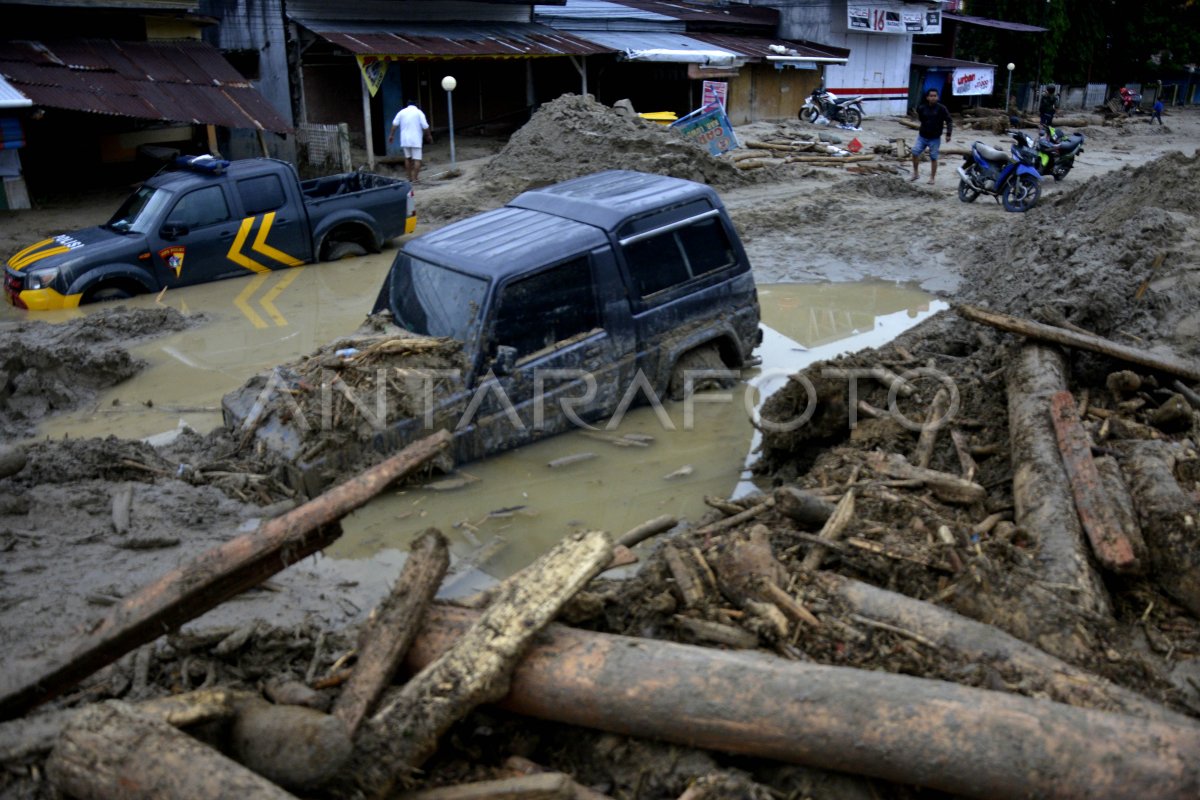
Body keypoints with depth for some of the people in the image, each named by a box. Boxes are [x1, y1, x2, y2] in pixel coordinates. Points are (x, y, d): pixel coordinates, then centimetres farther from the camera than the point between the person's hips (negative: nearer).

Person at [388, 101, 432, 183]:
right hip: (416, 140, -4)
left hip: (405, 139, 4)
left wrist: (392, 135, 8)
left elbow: (395, 124, 3)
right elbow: (425, 126, -6)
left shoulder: (402, 112, 8)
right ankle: (414, 178, -8)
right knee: (417, 159, -2)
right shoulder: (419, 112, -1)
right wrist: (429, 135, 8)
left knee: (407, 158, 16)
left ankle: (410, 177, 19)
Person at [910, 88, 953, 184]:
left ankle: (932, 178, 14)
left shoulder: (941, 108, -11)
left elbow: (949, 121, -7)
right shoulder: (922, 108, -2)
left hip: (935, 138, -3)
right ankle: (916, 173, 11)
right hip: (922, 136, 3)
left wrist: (948, 134, -13)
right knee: (915, 152, -7)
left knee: (933, 158, 3)